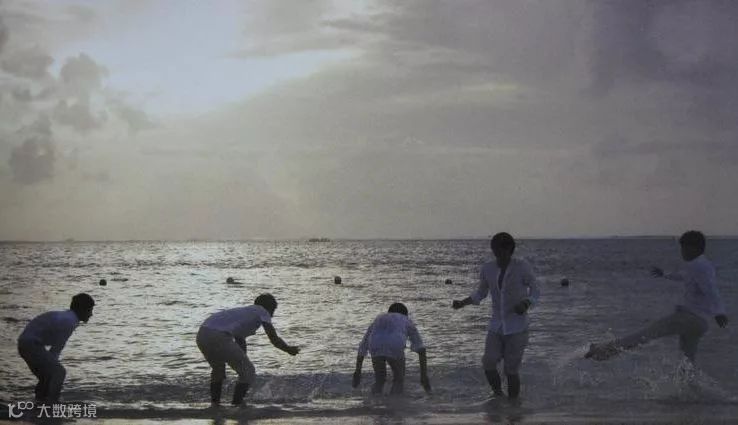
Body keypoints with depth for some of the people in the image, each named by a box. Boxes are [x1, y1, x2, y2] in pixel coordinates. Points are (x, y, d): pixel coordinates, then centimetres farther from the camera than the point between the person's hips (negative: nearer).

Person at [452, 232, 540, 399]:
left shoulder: (522, 267, -12)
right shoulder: (488, 269, -1)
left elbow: (535, 292, -5)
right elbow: (481, 293, 14)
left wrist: (525, 304, -26)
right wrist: (463, 302, -2)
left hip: (517, 327, -3)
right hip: (497, 325, 3)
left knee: (511, 370, -5)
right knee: (489, 364, -12)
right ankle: (498, 396, 14)